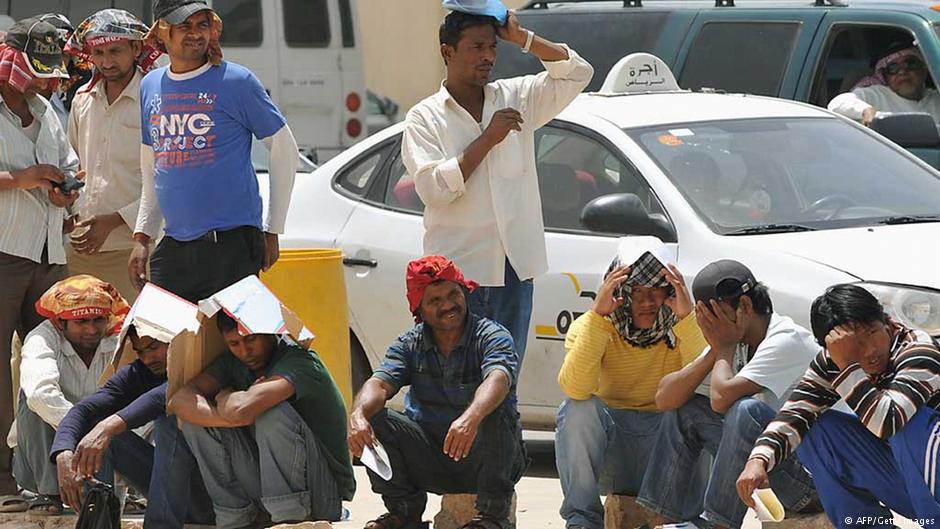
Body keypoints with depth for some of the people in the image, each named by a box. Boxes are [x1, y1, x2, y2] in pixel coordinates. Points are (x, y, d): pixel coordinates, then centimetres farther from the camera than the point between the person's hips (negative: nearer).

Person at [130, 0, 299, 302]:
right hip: (173, 248, 5)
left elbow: (284, 149, 3)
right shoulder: (150, 87, 13)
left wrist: (273, 231, 2)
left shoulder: (236, 81, -3)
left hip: (232, 242, -5)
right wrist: (142, 237, 15)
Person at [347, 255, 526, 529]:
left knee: (494, 413, -34)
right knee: (373, 420, -16)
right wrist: (358, 414, -39)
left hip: (482, 460, -3)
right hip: (430, 462, 4)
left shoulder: (491, 337, -10)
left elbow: (497, 380, -32)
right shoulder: (410, 345, 3)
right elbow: (379, 384, -14)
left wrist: (471, 417, -54)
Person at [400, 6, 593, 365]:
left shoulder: (516, 99, 11)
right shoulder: (425, 118, 0)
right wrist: (487, 139, -12)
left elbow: (576, 73, 6)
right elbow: (432, 187, -13)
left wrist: (521, 38, -1)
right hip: (458, 271, -4)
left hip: (515, 269, 4)